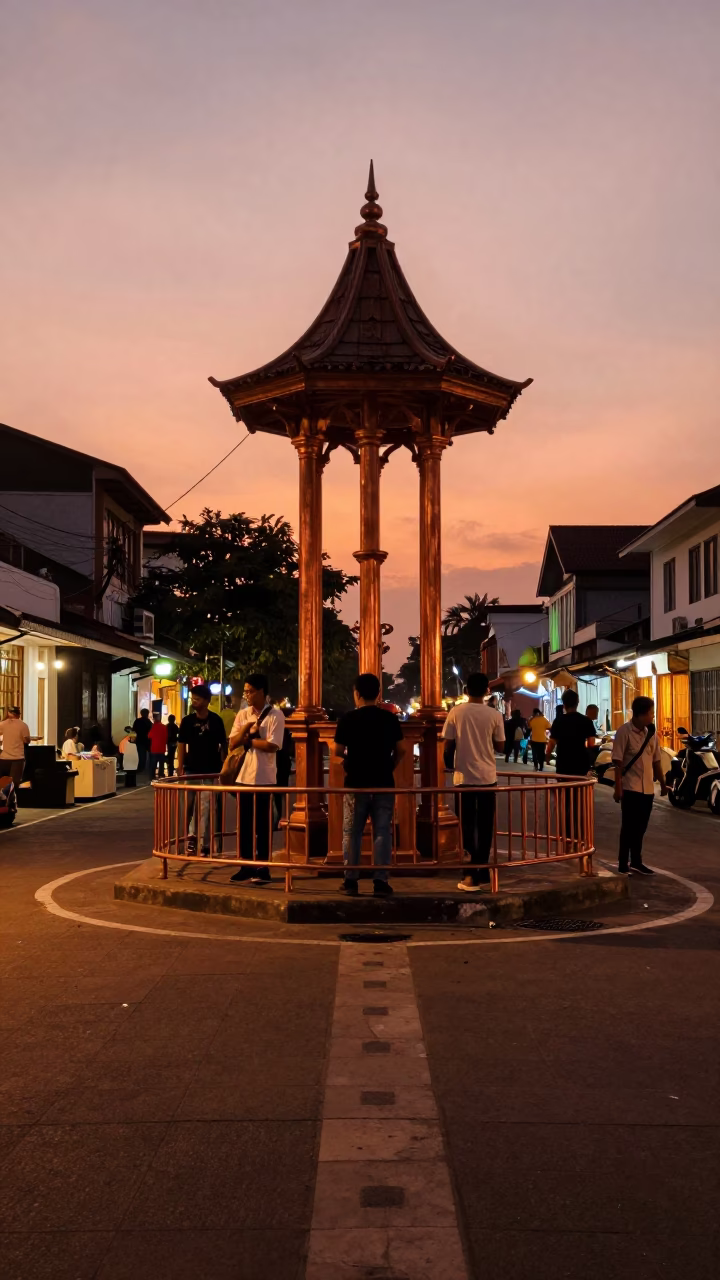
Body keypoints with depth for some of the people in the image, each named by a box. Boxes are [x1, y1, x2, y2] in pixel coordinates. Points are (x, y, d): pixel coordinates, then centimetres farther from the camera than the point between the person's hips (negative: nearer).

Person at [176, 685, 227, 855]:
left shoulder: (216, 720, -6)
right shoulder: (187, 720, 0)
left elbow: (223, 745, 1)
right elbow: (181, 745, 3)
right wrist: (180, 769, -2)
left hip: (211, 772, -2)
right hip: (191, 771, 3)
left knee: (206, 808, -3)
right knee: (191, 807, 10)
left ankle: (205, 844, 3)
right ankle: (192, 835, 26)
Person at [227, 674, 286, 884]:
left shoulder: (275, 715, -9)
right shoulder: (242, 715, 9)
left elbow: (272, 746, -18)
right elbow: (232, 744, 3)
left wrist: (248, 740, -8)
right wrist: (247, 728, -12)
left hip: (264, 778, -6)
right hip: (244, 776, 6)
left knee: (262, 825, 1)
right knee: (244, 824, 10)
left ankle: (263, 868, 8)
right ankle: (246, 866, 20)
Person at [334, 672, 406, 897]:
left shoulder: (348, 719, -7)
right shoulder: (389, 718, -2)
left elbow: (338, 751, -2)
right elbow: (401, 749, 1)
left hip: (356, 783, -1)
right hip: (384, 783, 1)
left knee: (352, 832, 9)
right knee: (382, 832, 4)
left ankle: (350, 880, 11)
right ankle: (381, 881, 2)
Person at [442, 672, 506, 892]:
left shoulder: (456, 712, -4)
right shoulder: (494, 715, -3)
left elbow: (448, 746, -3)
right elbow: (500, 746, 2)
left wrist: (450, 764, 14)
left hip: (464, 776, -1)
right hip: (487, 776, 1)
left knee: (467, 826, 5)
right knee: (484, 826, 10)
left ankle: (473, 874, 0)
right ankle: (482, 872, 15)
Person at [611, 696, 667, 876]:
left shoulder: (651, 733, 8)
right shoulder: (624, 731, -10)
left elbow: (656, 761, 16)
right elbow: (618, 762, -11)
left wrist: (662, 783, 17)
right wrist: (618, 787, -14)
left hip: (648, 788, 6)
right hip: (630, 788, -6)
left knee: (640, 827, 13)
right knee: (629, 827, -2)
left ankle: (636, 863, 25)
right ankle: (623, 866, 5)